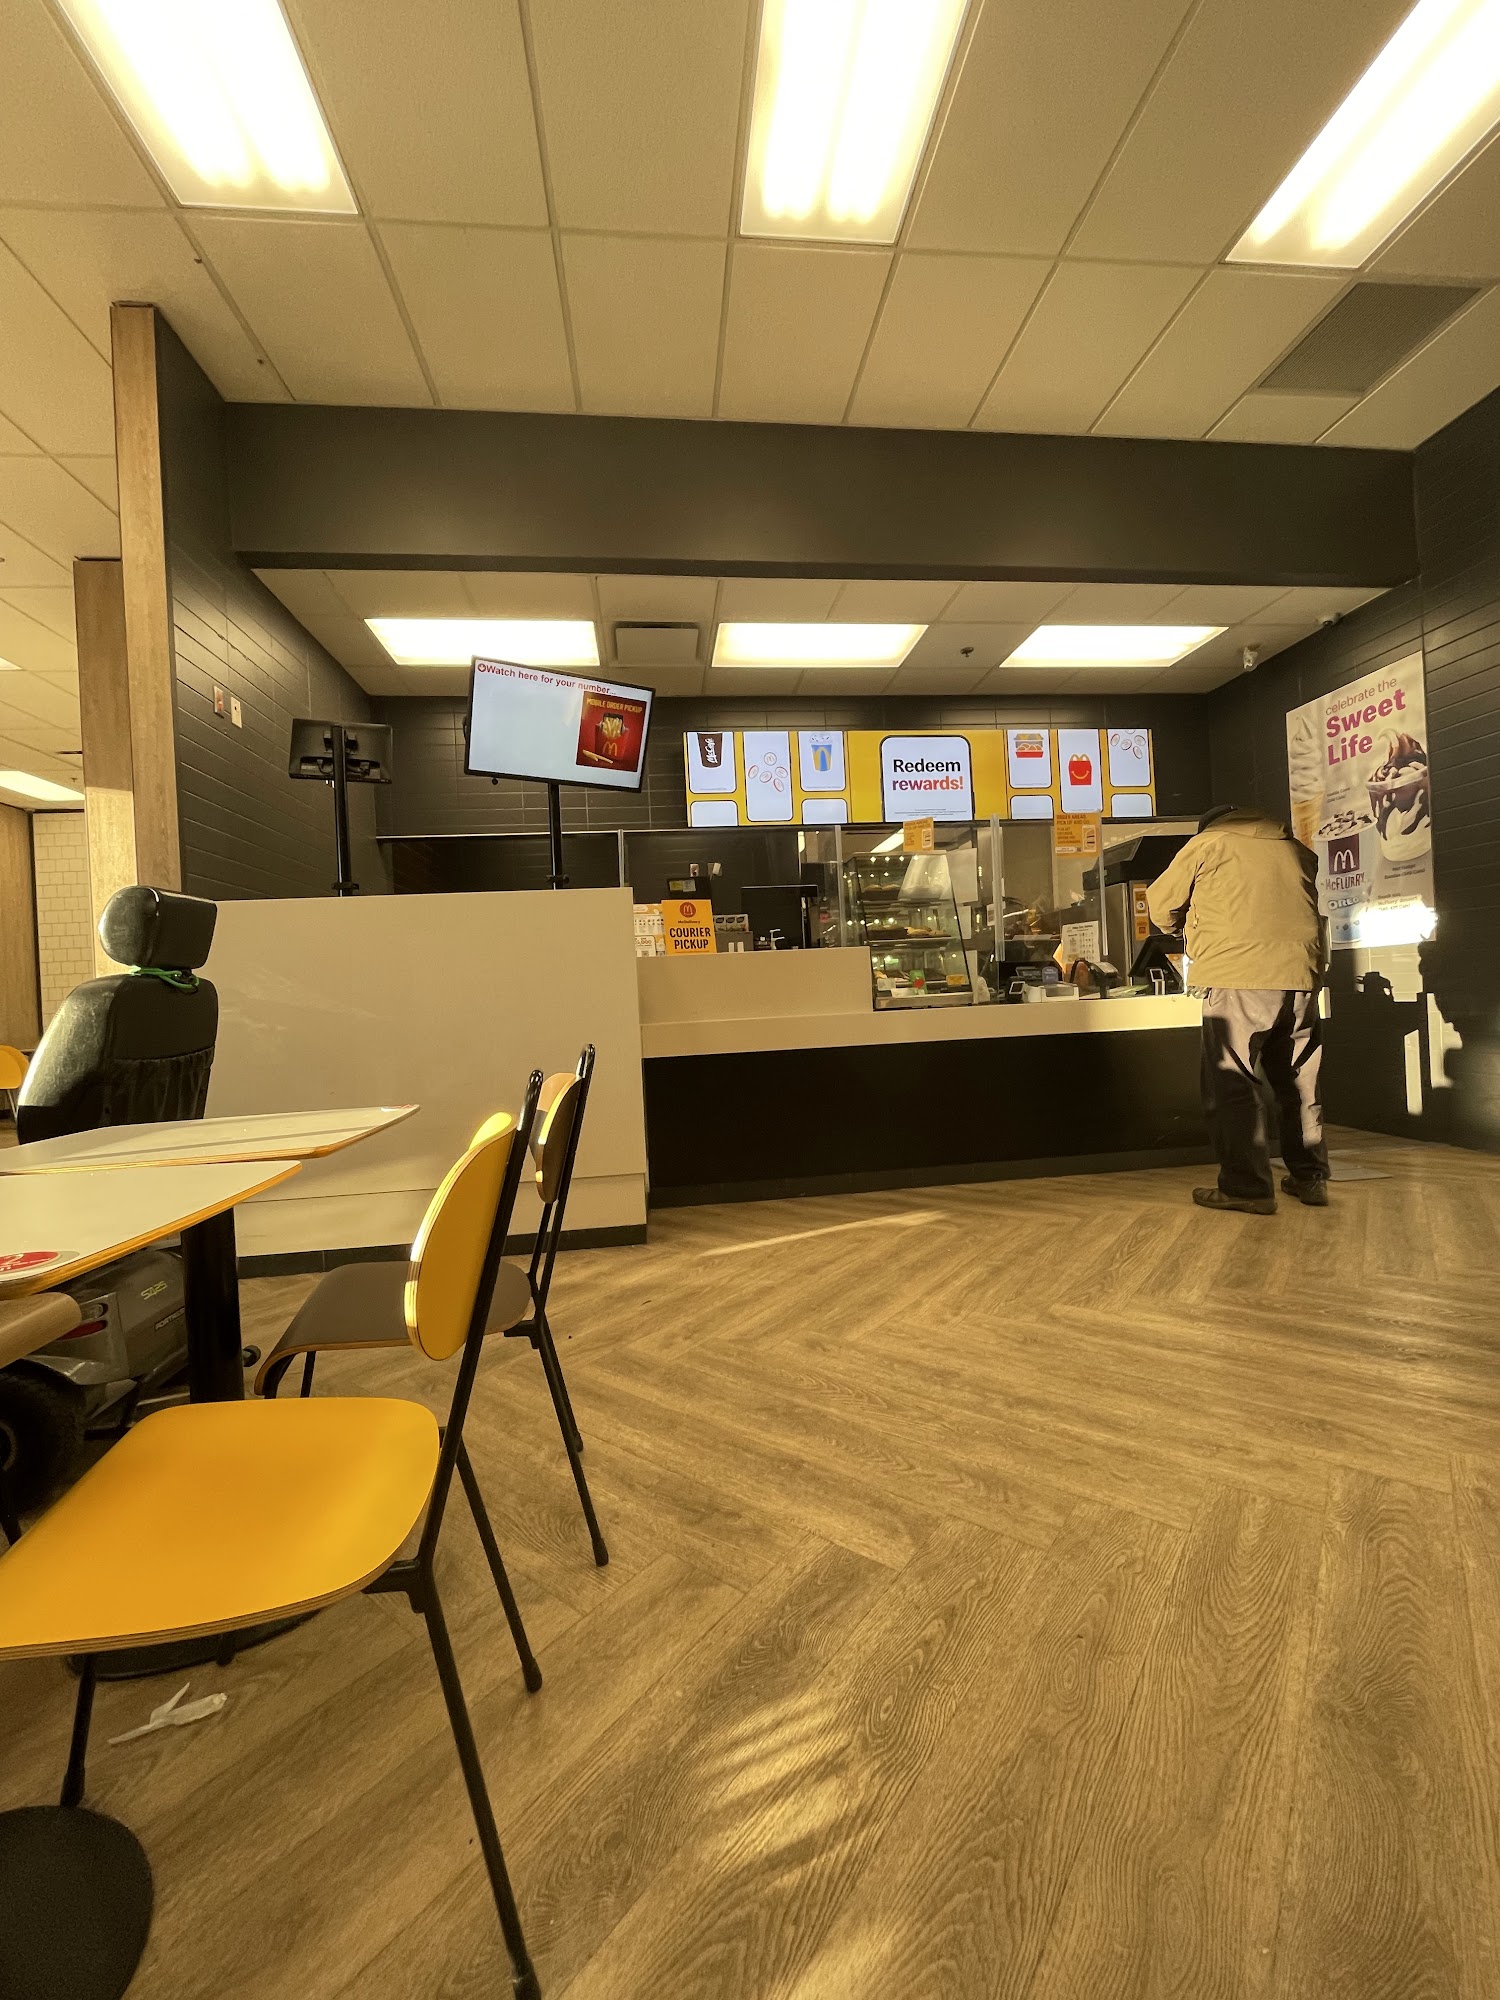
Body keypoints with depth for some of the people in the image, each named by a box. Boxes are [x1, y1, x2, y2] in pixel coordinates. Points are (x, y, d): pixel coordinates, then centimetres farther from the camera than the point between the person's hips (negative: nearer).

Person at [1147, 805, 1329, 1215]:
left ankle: (1246, 1187, 0)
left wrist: (1181, 925, 33)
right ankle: (1310, 1178, 25)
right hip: (1300, 977, 6)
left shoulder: (1206, 843, 7)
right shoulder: (1294, 849, 21)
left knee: (1232, 1085, 0)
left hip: (1238, 981, -6)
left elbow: (1162, 904, 13)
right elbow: (1306, 911, 24)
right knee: (1299, 1082, 16)